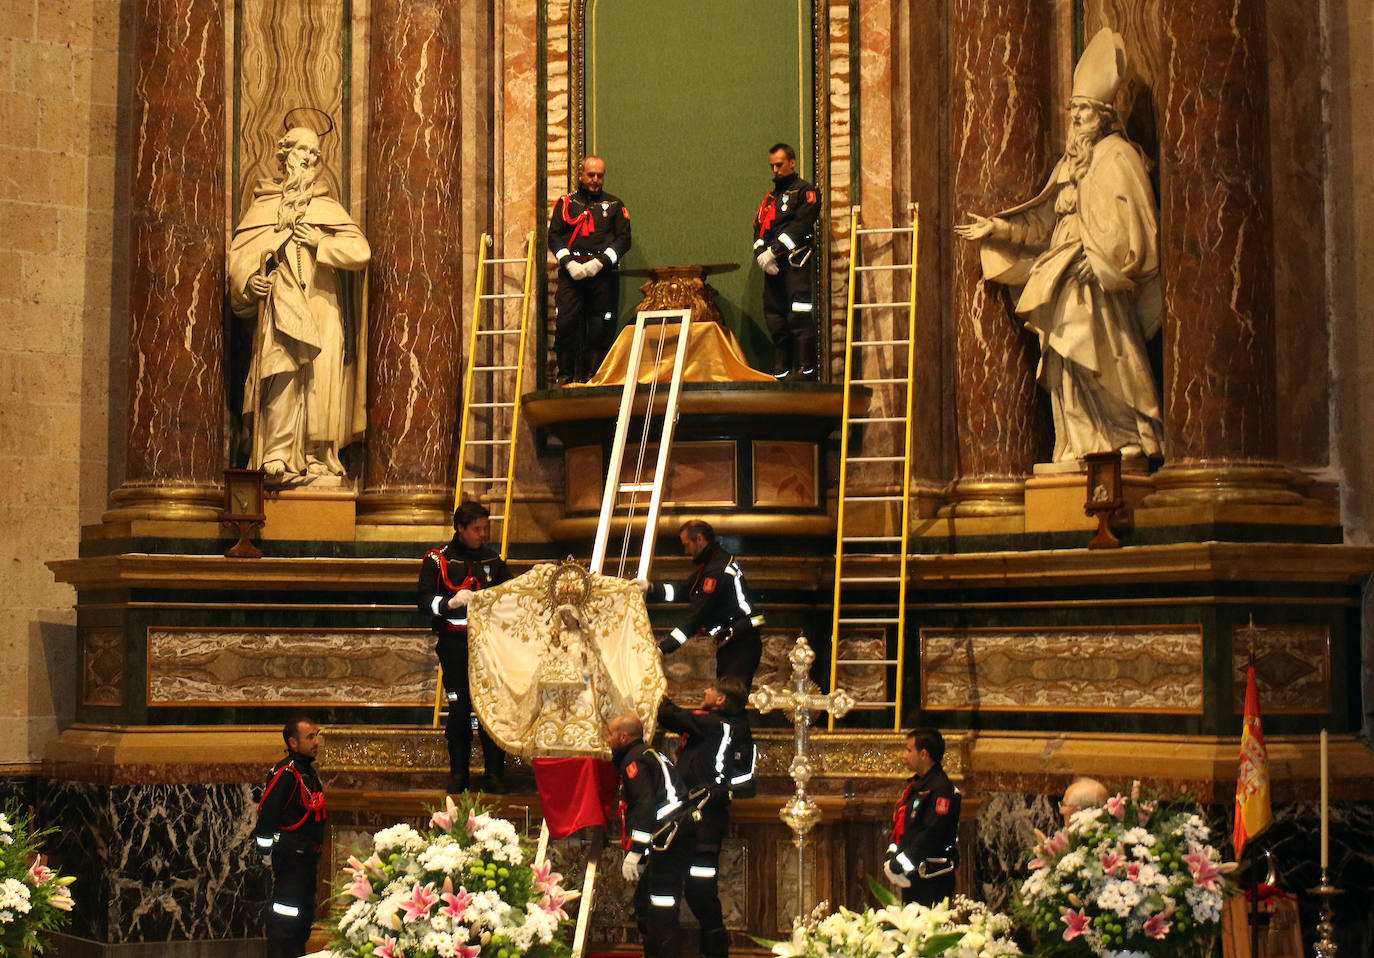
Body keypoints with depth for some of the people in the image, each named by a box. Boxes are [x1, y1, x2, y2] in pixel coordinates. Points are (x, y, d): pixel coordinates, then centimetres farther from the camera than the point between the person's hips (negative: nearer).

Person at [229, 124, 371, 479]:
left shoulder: (328, 209, 17)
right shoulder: (263, 207, 16)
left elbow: (361, 252, 4)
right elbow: (238, 255, 11)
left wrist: (320, 243, -6)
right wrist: (247, 280, -8)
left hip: (322, 308, 1)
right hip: (281, 308, -1)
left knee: (320, 381, -7)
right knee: (282, 375, -17)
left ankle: (318, 459, -3)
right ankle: (278, 456, -18)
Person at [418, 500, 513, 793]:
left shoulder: (494, 561, 17)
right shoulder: (437, 560, 5)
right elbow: (425, 601, -5)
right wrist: (451, 601, -22)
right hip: (455, 644, -2)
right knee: (459, 708, 1)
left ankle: (495, 773, 2)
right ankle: (458, 773, 11)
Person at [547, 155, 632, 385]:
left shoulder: (614, 205, 14)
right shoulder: (566, 203, 15)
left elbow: (623, 239, 5)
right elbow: (554, 237, 8)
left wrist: (600, 262, -9)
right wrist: (569, 263, -8)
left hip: (603, 274, 0)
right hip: (571, 273, 0)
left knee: (599, 327, -3)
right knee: (565, 322, -12)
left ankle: (593, 374, 4)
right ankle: (565, 373, -4)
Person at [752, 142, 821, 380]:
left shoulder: (805, 191, 2)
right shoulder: (770, 198, 24)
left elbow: (800, 226, -11)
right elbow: (758, 227, 15)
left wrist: (773, 251, -16)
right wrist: (761, 254, -5)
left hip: (795, 264, -7)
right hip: (772, 266, 7)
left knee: (799, 316, -12)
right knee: (775, 317, 6)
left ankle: (805, 368, -12)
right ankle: (781, 370, 11)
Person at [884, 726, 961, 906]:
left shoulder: (942, 789, -14)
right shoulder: (915, 786, 17)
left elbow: (932, 836, -21)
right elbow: (899, 827, 19)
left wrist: (899, 866, -18)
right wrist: (891, 858, 3)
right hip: (911, 878, 9)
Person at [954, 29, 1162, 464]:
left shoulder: (1117, 156, -3)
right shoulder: (1070, 163, 20)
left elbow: (1128, 221, -11)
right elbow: (1044, 220, 22)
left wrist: (1099, 260, -19)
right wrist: (996, 229, 16)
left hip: (1100, 281, -8)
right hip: (1065, 281, 8)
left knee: (1103, 358, -13)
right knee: (1065, 362, 2)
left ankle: (1130, 439, -8)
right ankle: (1082, 445, 5)